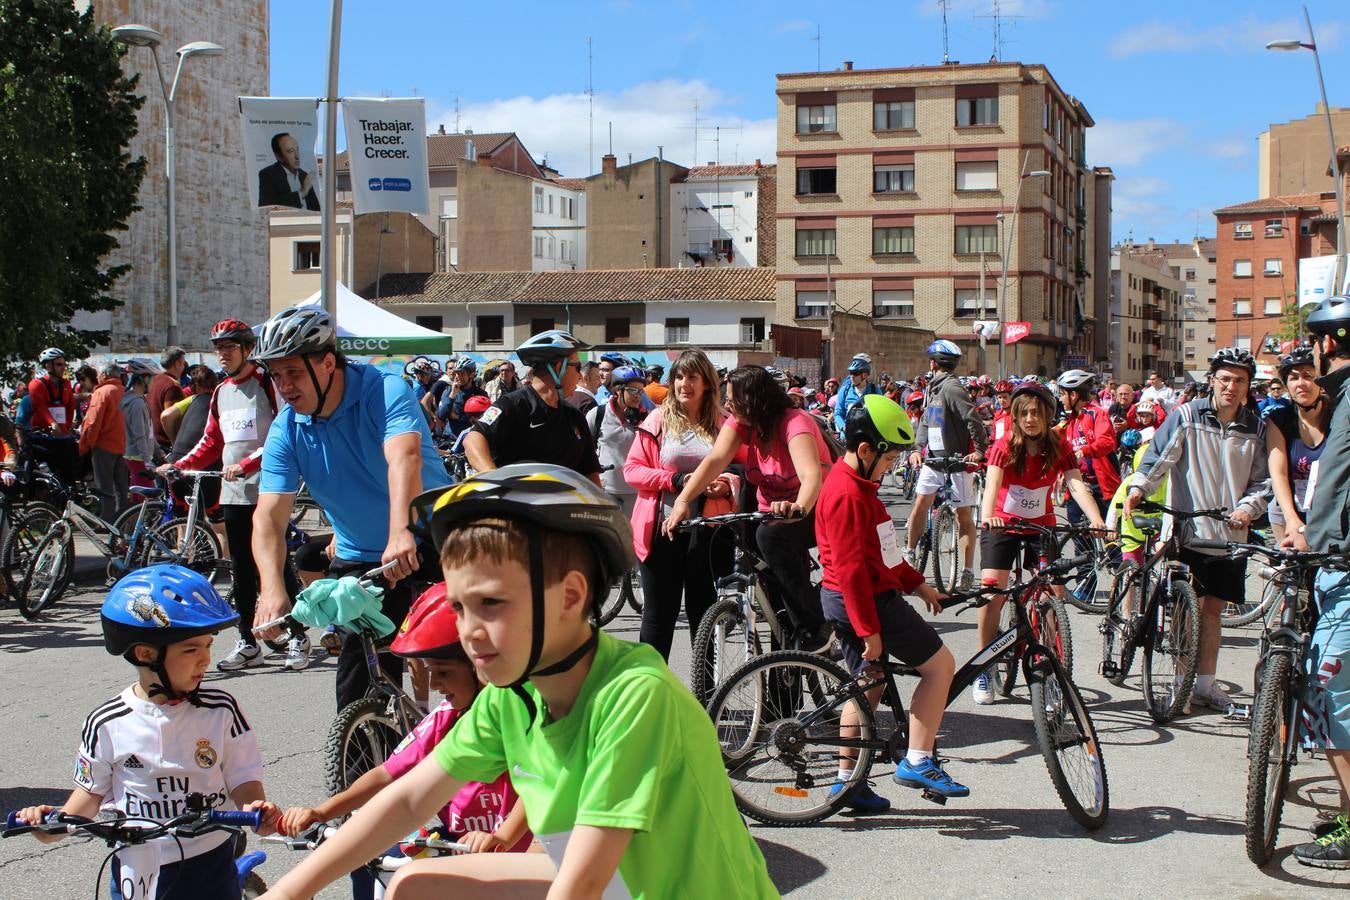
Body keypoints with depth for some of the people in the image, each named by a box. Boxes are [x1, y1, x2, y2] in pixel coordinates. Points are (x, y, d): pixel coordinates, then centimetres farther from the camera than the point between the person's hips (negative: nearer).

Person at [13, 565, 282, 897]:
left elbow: (242, 780, -6)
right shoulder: (107, 723, -8)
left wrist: (255, 808, -27)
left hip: (210, 867, 0)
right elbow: (91, 791, 4)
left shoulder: (221, 710, -8)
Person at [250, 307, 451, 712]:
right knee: (359, 695, 1)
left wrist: (400, 533, -55)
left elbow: (404, 456, -37)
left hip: (427, 546, -4)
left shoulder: (384, 390, -19)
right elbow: (269, 516, -15)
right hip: (359, 563, 4)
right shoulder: (286, 432, -6)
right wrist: (272, 590, -33)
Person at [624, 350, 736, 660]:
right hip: (663, 529, -1)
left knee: (703, 613, 10)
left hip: (707, 532, 1)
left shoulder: (723, 425, 6)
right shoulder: (658, 420, 3)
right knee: (659, 615, 4)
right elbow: (632, 469, -1)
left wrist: (728, 483, -10)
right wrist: (676, 480, -14)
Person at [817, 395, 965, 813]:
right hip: (868, 600, -10)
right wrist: (870, 630, -22)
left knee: (869, 685, 15)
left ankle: (847, 780, 19)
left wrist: (919, 585, 20)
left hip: (866, 596, 10)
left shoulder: (857, 485, 13)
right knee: (940, 664, -2)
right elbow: (851, 567, -23)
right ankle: (917, 762, -1)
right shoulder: (847, 493, -20)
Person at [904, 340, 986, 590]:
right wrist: (917, 448, 3)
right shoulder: (933, 387, 13)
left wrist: (979, 450, -22)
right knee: (920, 504, 7)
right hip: (934, 457, 8)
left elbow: (973, 419, -23)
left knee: (963, 515, -2)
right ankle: (909, 555, 22)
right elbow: (926, 421, 16)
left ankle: (968, 572, 1)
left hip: (957, 459, -8)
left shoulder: (952, 387, -17)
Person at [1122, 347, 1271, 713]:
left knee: (1213, 607, 12)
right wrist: (1138, 487, -27)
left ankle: (1205, 684, 21)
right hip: (1187, 529, -3)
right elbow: (1158, 456, -11)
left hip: (1229, 533, 3)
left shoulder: (1255, 429, 5)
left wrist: (1247, 507, -10)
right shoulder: (1187, 417, -4)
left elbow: (1263, 481, 9)